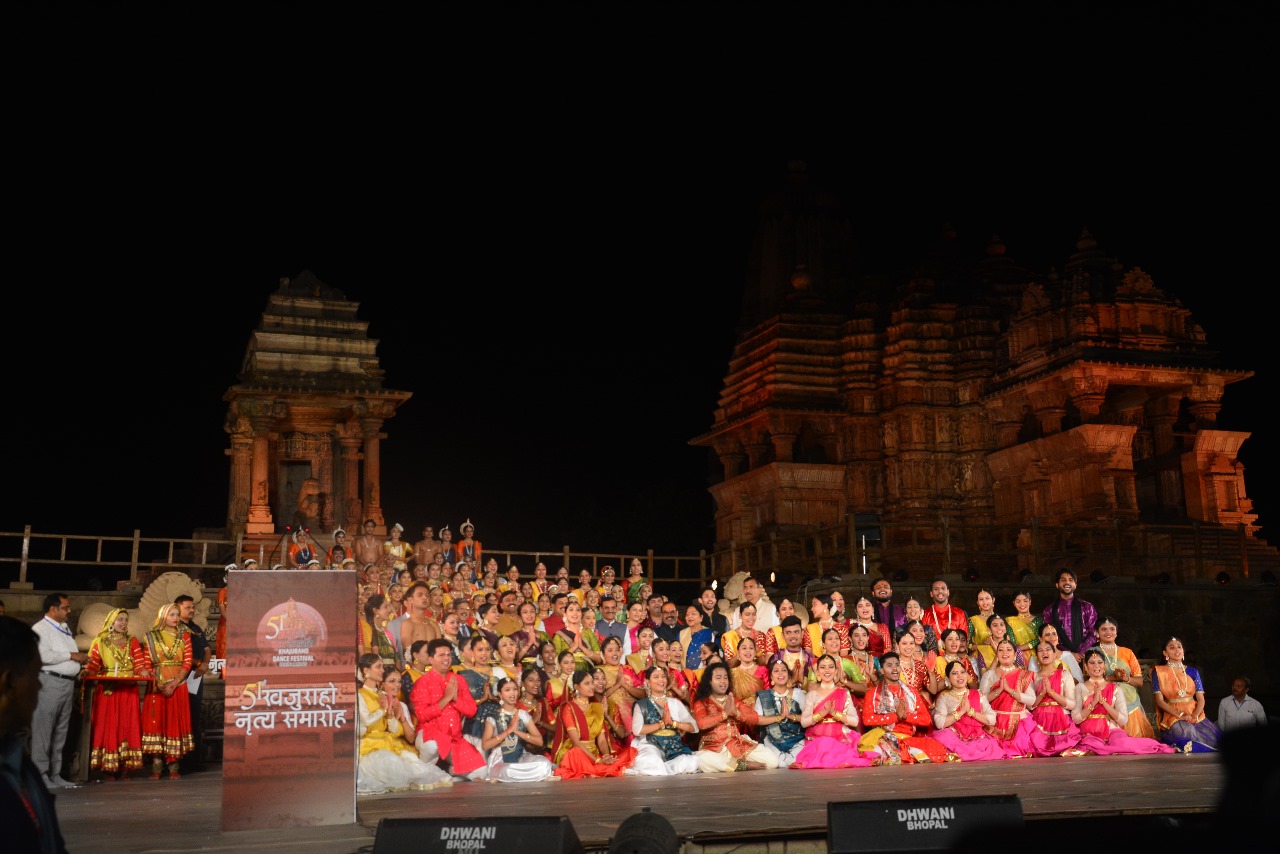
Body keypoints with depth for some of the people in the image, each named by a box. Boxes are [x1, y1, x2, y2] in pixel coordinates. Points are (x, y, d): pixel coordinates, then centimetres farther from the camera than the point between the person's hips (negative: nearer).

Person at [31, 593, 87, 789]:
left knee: (60, 732, 10)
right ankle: (40, 775, -4)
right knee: (43, 730, -7)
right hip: (50, 682, -9)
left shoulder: (65, 629, 20)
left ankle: (55, 775, 16)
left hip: (68, 683, 9)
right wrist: (71, 655, -15)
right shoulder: (40, 629, -7)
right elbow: (43, 655, -20)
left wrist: (80, 661, 9)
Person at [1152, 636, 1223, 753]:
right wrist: (1180, 715, -16)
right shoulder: (1159, 672, 5)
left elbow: (1201, 698, 6)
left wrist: (1195, 716, -13)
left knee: (1214, 737, -23)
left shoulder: (1192, 672, 15)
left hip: (1195, 714, 3)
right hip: (1173, 716, -3)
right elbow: (1160, 701, -3)